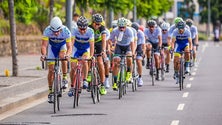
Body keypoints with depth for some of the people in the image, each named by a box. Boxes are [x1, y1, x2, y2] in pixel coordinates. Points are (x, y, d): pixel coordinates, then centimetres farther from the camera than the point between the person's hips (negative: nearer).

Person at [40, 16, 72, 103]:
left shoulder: (66, 31, -36)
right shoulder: (47, 31, -34)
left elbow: (69, 47, -37)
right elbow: (44, 45, -37)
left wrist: (67, 54, -58)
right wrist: (43, 54, -56)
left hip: (63, 45, -1)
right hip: (52, 46, 1)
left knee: (62, 56, -34)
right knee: (51, 69, -6)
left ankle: (65, 78, -13)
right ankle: (50, 92, 4)